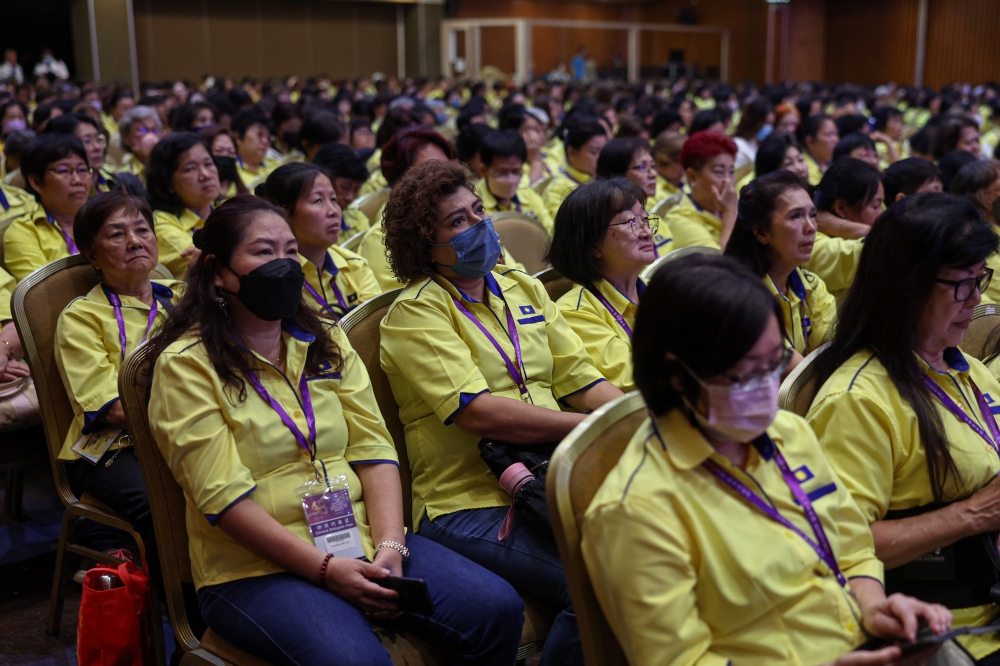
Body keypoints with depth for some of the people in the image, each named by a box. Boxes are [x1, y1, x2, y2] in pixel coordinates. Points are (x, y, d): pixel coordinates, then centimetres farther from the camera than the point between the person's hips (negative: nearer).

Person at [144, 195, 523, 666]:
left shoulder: (328, 343, 14)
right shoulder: (186, 365, -4)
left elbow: (374, 450, 6)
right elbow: (223, 495, -12)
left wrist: (389, 546, -10)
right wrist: (324, 569, -18)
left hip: (361, 545, 5)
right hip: (256, 569, -5)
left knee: (497, 611, -15)